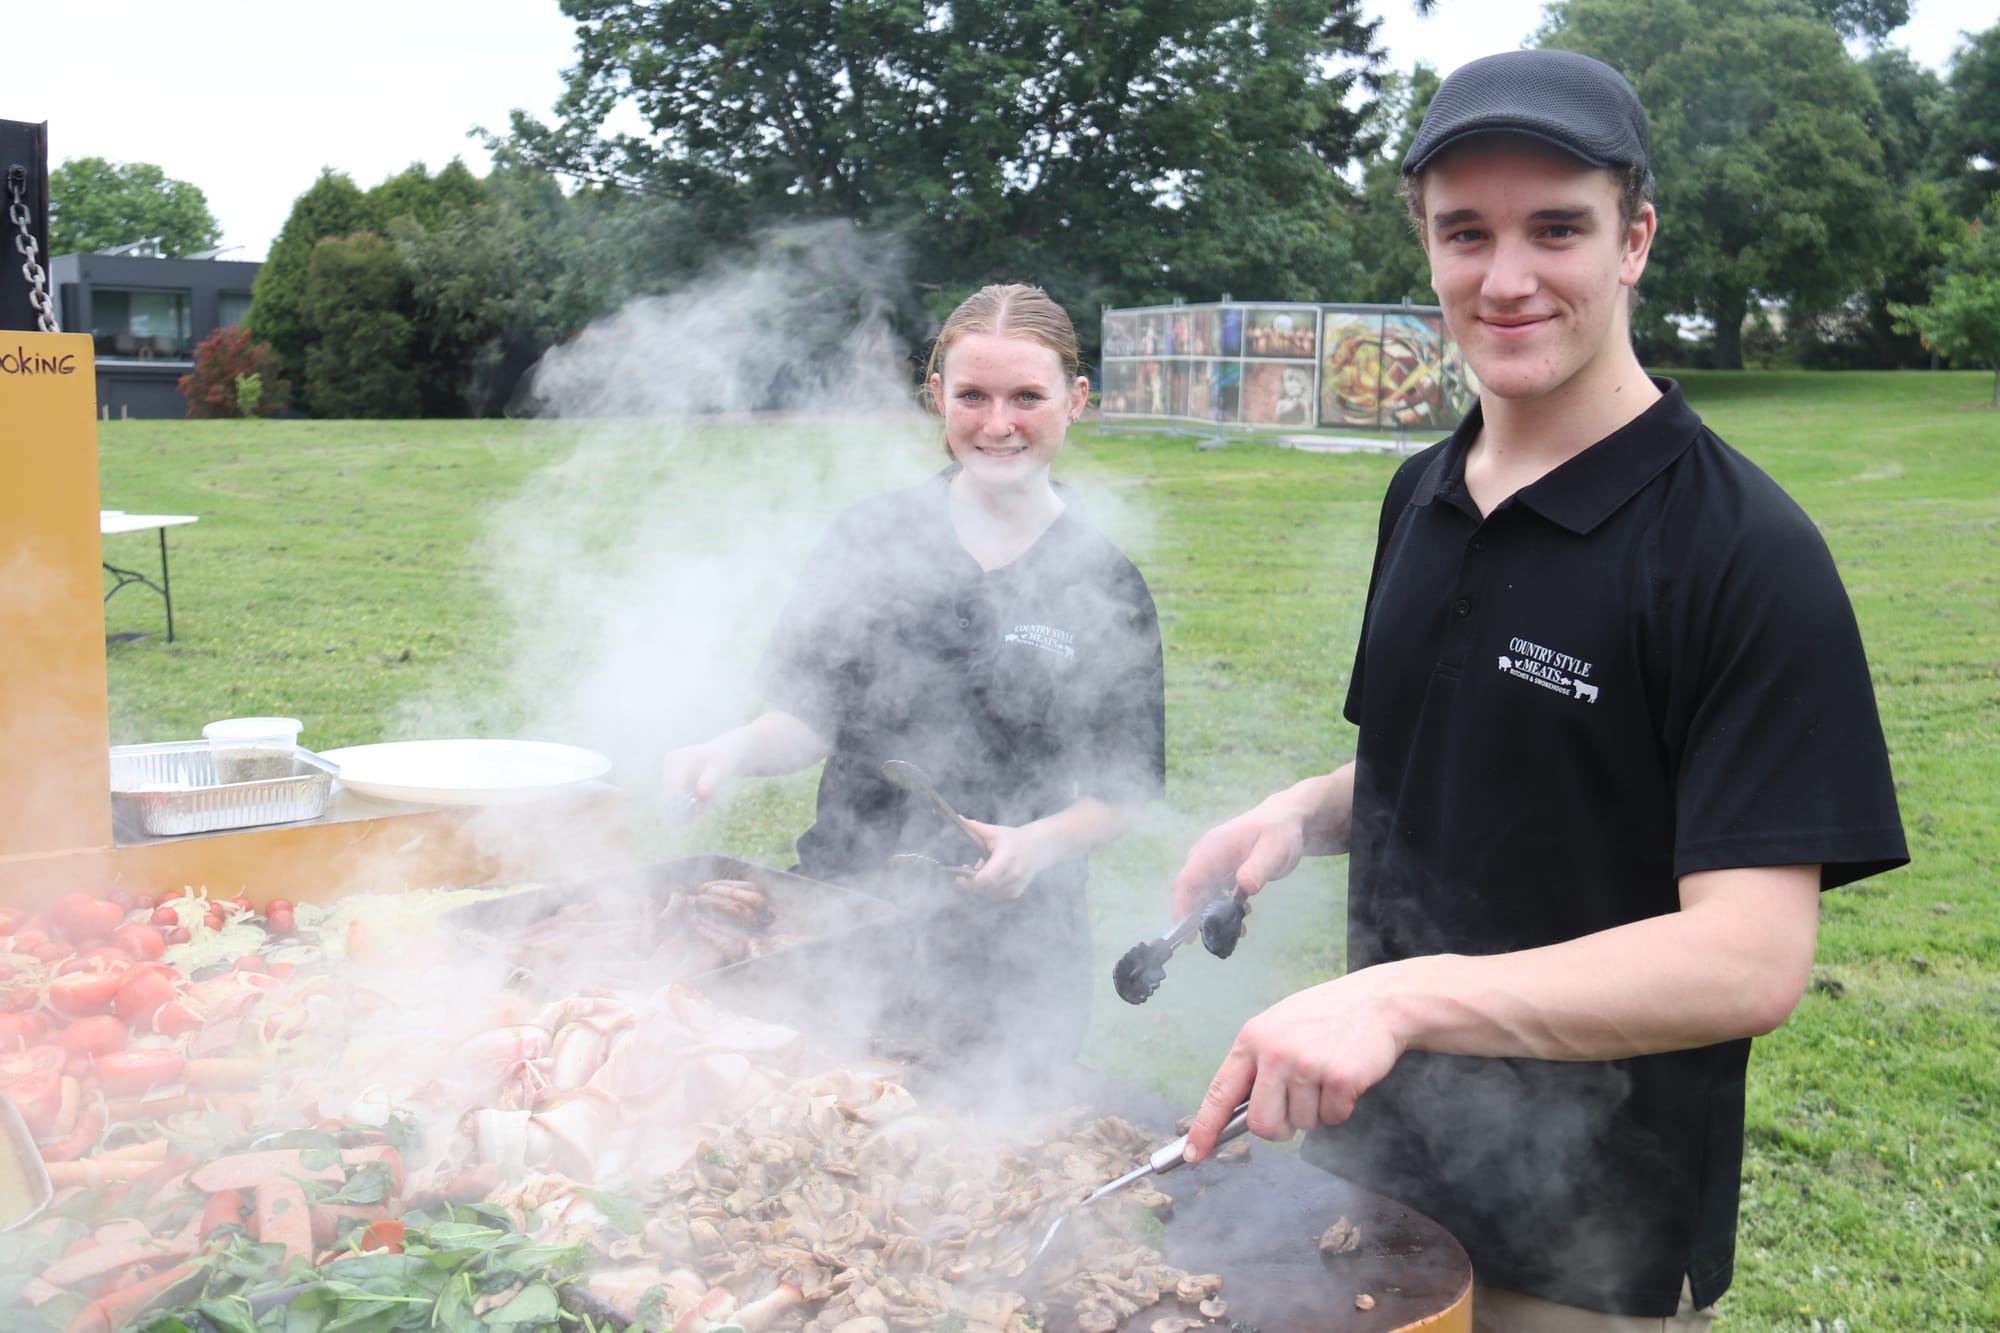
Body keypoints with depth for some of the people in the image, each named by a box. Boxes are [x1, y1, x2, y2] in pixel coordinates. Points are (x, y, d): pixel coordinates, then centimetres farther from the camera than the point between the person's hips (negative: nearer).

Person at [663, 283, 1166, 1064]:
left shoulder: (1105, 585, -2)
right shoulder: (873, 539, 1)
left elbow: (1124, 785, 3)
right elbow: (808, 719, 4)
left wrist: (1041, 844, -15)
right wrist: (735, 751, -16)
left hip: (1010, 948, -1)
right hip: (843, 916, 1)